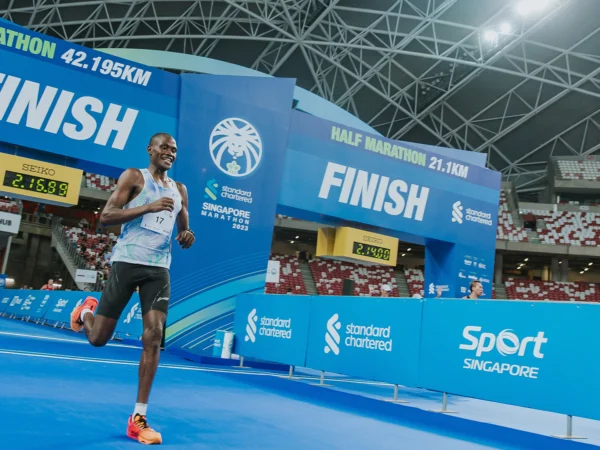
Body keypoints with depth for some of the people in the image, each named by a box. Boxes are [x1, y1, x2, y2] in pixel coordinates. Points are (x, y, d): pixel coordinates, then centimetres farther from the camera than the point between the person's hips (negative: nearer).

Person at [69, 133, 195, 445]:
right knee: (98, 338, 2)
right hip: (127, 262, -3)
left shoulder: (180, 190, 15)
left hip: (159, 269, 4)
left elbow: (183, 232, 22)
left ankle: (138, 419, -2)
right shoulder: (134, 177, 0)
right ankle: (86, 311, 41)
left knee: (154, 337, -8)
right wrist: (149, 207, -20)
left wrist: (187, 237, -4)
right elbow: (105, 217, -9)